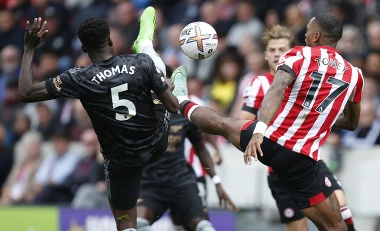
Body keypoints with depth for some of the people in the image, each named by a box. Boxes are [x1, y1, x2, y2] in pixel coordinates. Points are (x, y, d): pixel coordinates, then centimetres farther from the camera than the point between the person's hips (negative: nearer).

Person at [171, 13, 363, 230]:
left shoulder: (299, 55, -1)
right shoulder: (354, 74, 8)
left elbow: (276, 90, -20)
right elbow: (351, 123, 23)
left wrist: (259, 130, -30)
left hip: (268, 141, 0)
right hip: (301, 160, 0)